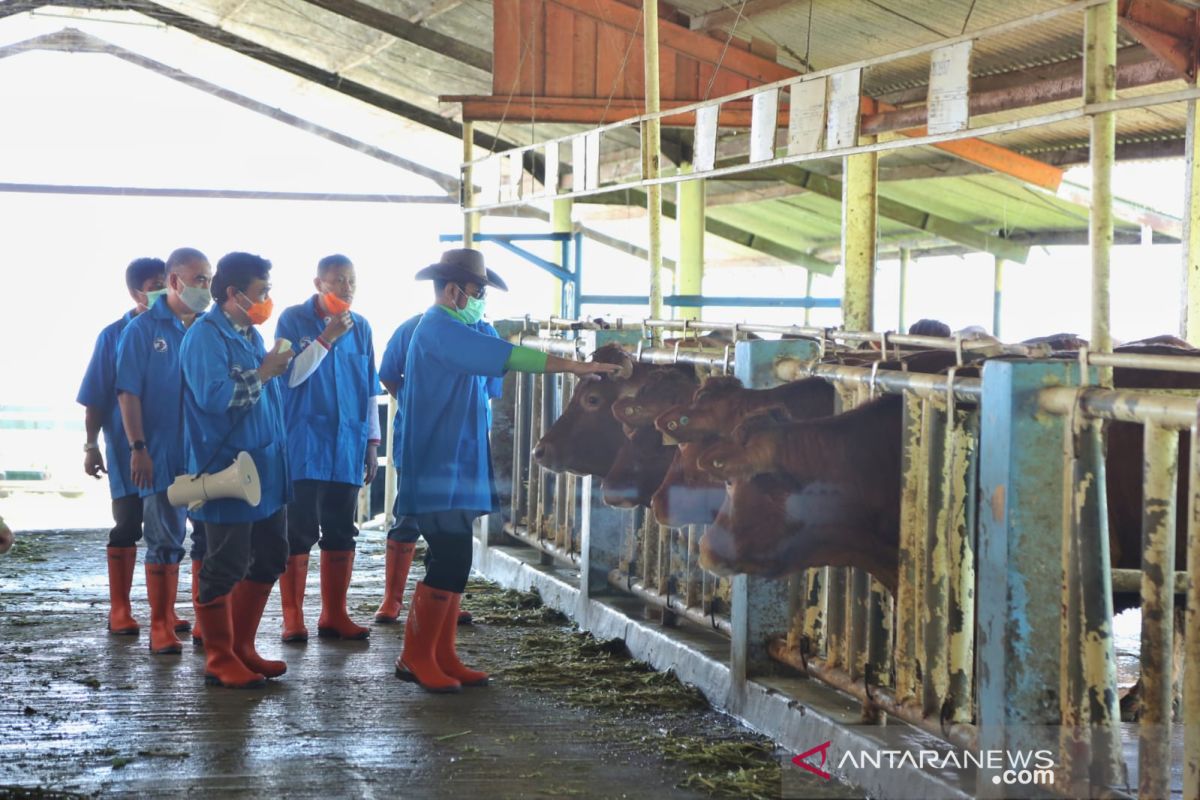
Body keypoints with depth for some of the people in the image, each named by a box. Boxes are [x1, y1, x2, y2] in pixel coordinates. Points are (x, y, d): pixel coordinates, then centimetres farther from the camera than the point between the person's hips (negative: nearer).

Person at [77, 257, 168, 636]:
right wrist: (91, 446, -4)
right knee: (127, 528, 3)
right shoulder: (114, 335, -2)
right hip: (128, 449, -2)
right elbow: (96, 399, 0)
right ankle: (119, 611, 9)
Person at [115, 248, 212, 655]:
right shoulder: (143, 330, -3)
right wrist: (138, 448, -13)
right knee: (165, 542, 3)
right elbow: (128, 393, -6)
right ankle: (161, 626, 11)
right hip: (164, 454, -3)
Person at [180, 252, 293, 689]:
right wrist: (263, 374, -18)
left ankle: (242, 648, 25)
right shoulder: (206, 335, -14)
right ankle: (219, 661, 9)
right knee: (225, 568, -1)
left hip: (265, 470, 10)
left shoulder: (250, 334, 14)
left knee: (270, 559, 14)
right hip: (227, 472, -10)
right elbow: (213, 395, -26)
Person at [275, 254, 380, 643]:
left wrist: (372, 442, 13)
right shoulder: (294, 320, -3)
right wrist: (327, 338, -19)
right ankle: (293, 619, 3)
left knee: (341, 535, 8)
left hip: (346, 448, 4)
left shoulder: (360, 327, 10)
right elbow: (290, 376, -13)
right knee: (298, 534, -2)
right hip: (303, 447, -4)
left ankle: (334, 615, 16)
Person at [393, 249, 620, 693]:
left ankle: (442, 657, 14)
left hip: (456, 469, 11)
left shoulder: (451, 330, 19)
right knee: (450, 562, -11)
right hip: (440, 472, -11)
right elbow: (506, 357, -22)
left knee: (452, 564, 10)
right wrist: (574, 366, -23)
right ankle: (416, 657, -2)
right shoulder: (438, 329, -14)